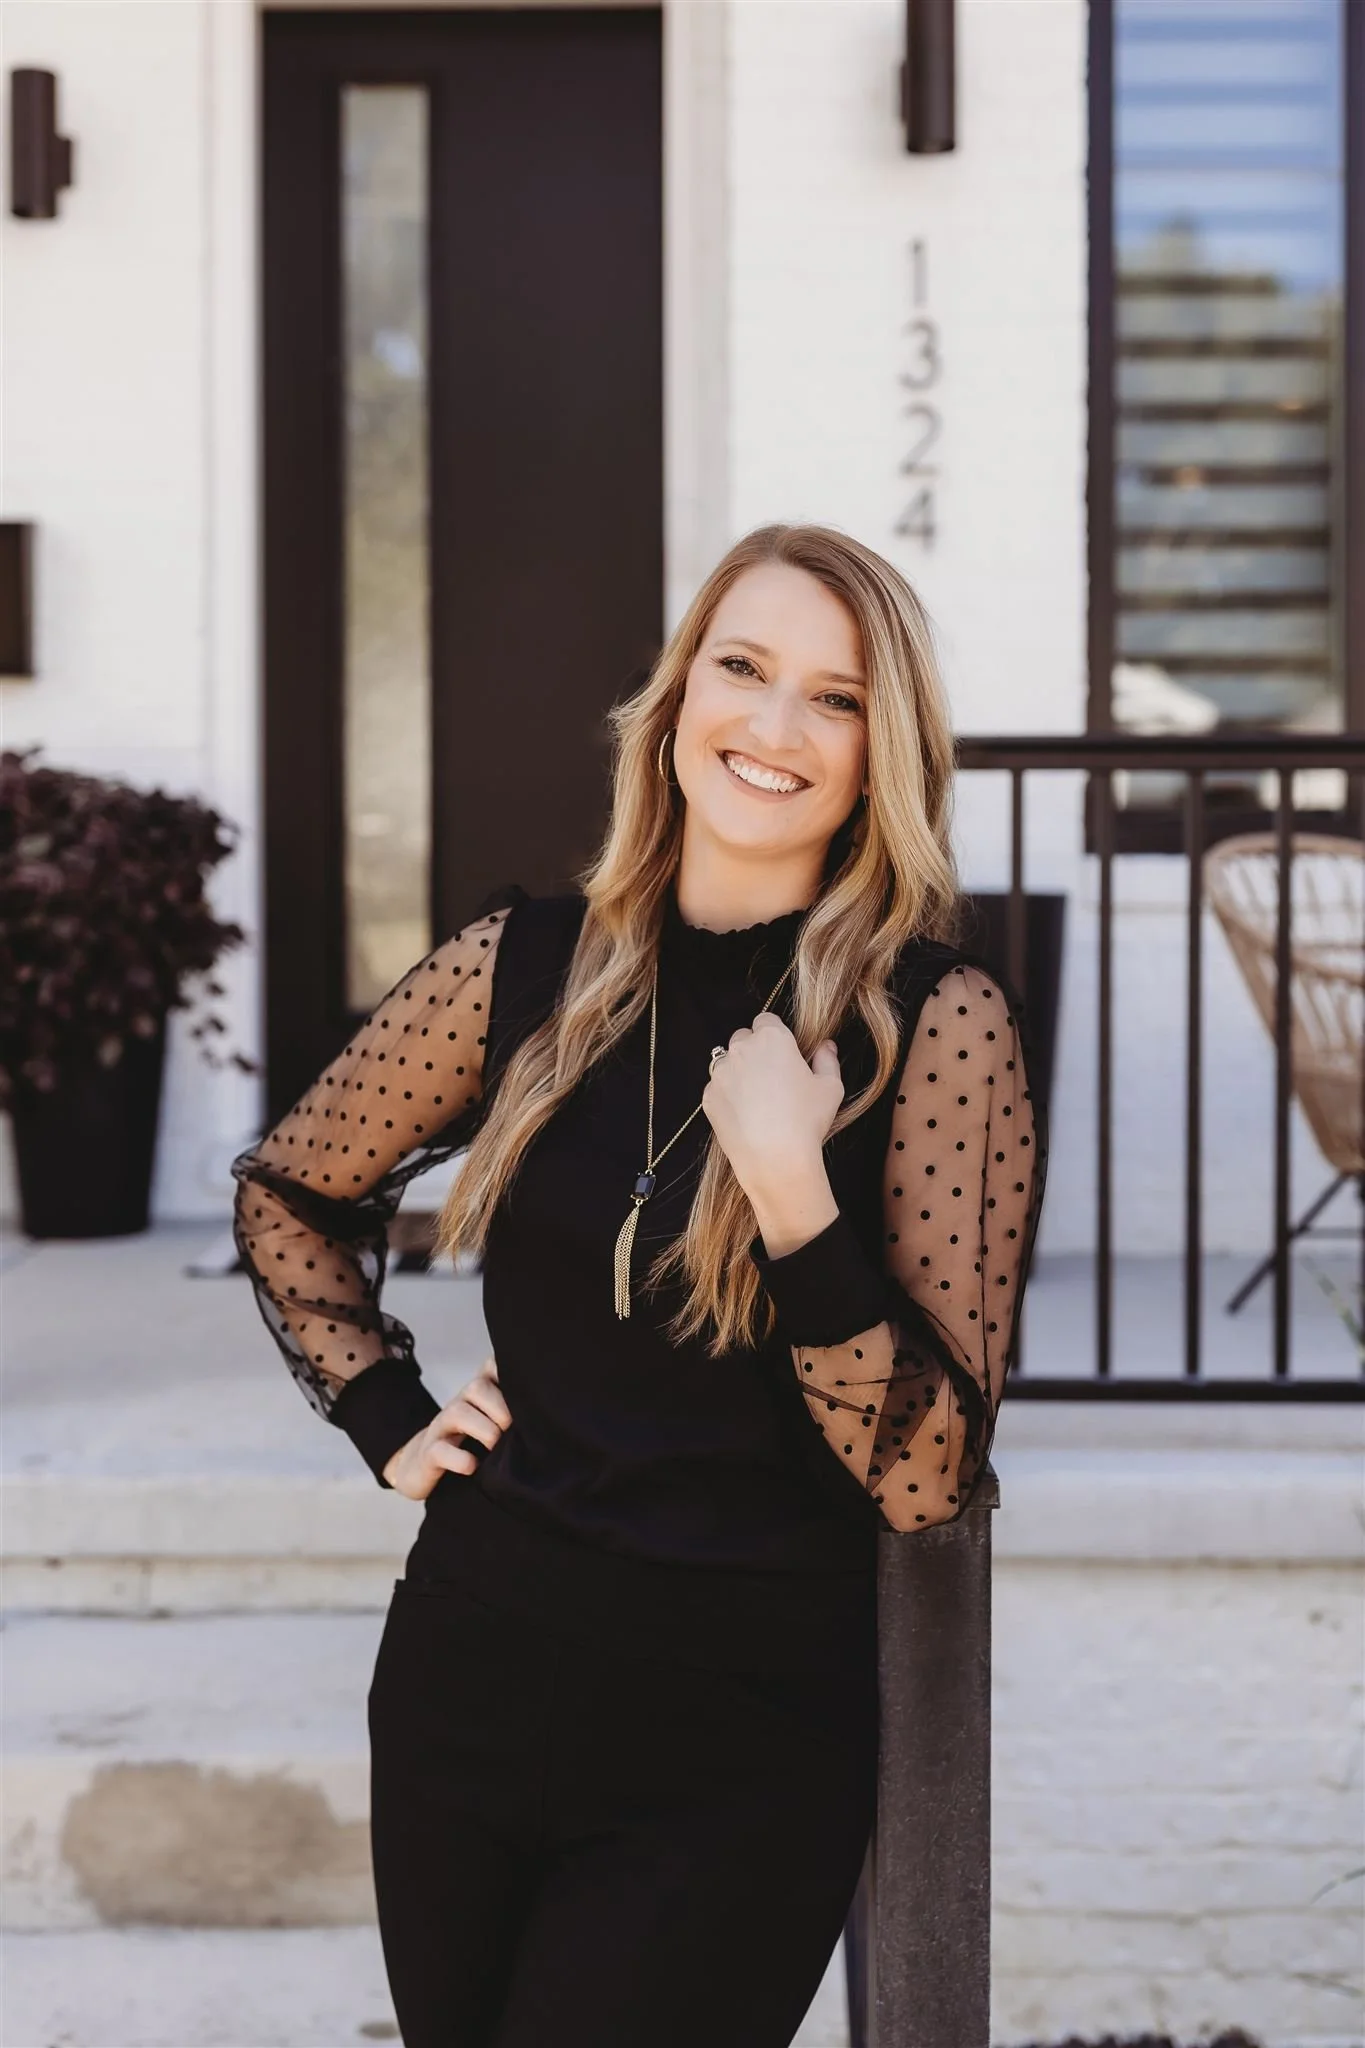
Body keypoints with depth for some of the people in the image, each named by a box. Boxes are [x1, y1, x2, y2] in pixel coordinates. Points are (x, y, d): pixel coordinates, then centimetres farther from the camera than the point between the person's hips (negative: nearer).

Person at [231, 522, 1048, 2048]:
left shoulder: (937, 1022, -11)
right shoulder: (525, 964, -1)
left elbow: (922, 1479, -15)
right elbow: (287, 1193, 17)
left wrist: (794, 1193, -25)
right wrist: (389, 1418, 5)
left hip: (747, 1742, -4)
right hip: (473, 1681, 4)